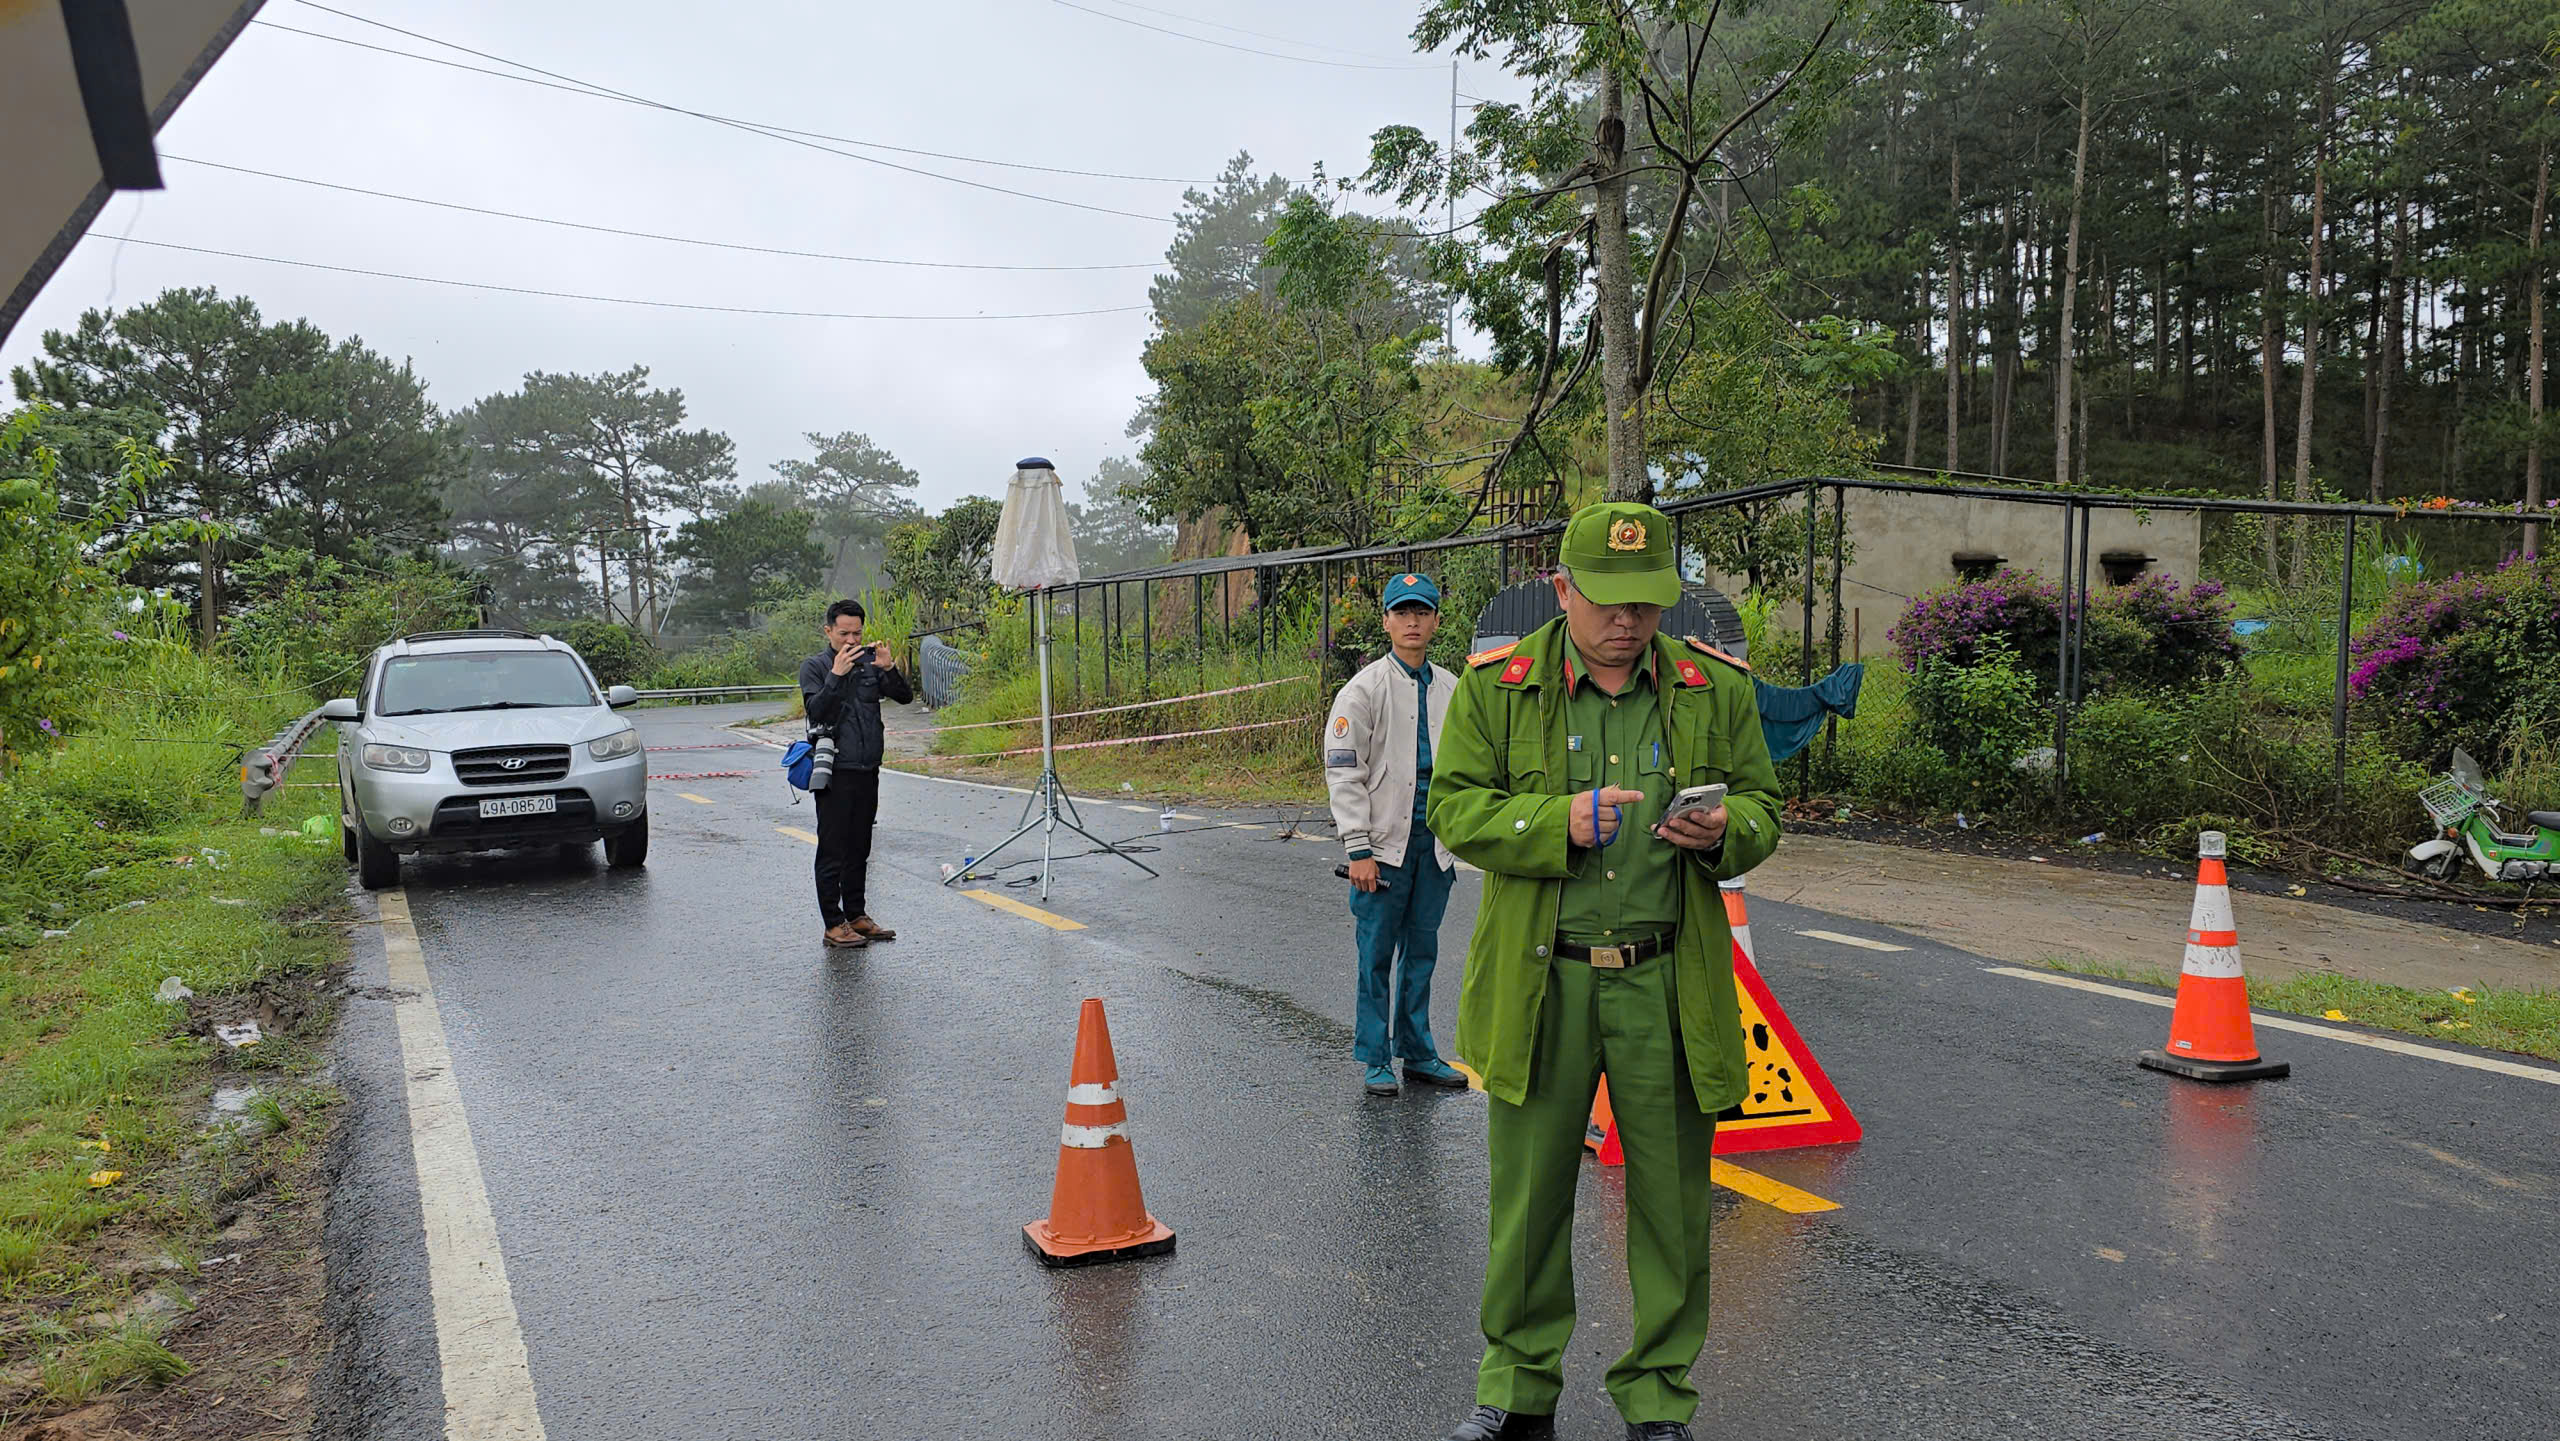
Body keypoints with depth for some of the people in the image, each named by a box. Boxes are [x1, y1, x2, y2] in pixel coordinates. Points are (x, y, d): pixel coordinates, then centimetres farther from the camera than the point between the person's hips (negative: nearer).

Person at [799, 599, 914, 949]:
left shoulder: (869, 662, 9)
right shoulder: (814, 666, -2)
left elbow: (905, 697, 1)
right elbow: (816, 710, -16)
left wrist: (889, 669, -16)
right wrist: (836, 675, -26)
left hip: (868, 772, 5)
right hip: (835, 773, -5)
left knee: (859, 850, 12)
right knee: (833, 851, -3)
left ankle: (857, 916, 21)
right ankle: (834, 924, 1)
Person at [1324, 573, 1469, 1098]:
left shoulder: (1452, 690, 10)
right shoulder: (1365, 689, -5)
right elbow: (1344, 774, -8)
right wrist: (1359, 849, -14)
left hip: (1435, 842, 5)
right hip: (1384, 844, -4)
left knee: (1422, 952, 13)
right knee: (1377, 956, 2)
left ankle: (1418, 1054, 24)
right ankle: (1375, 1058, 13)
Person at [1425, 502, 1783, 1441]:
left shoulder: (1716, 689, 5)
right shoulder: (1495, 687, 0)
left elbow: (1763, 807, 11)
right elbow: (1453, 807, -3)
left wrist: (1726, 832, -12)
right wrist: (1560, 823, -18)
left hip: (1670, 984, 1)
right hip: (1539, 980, -1)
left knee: (1672, 1201, 10)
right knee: (1528, 1191, 9)